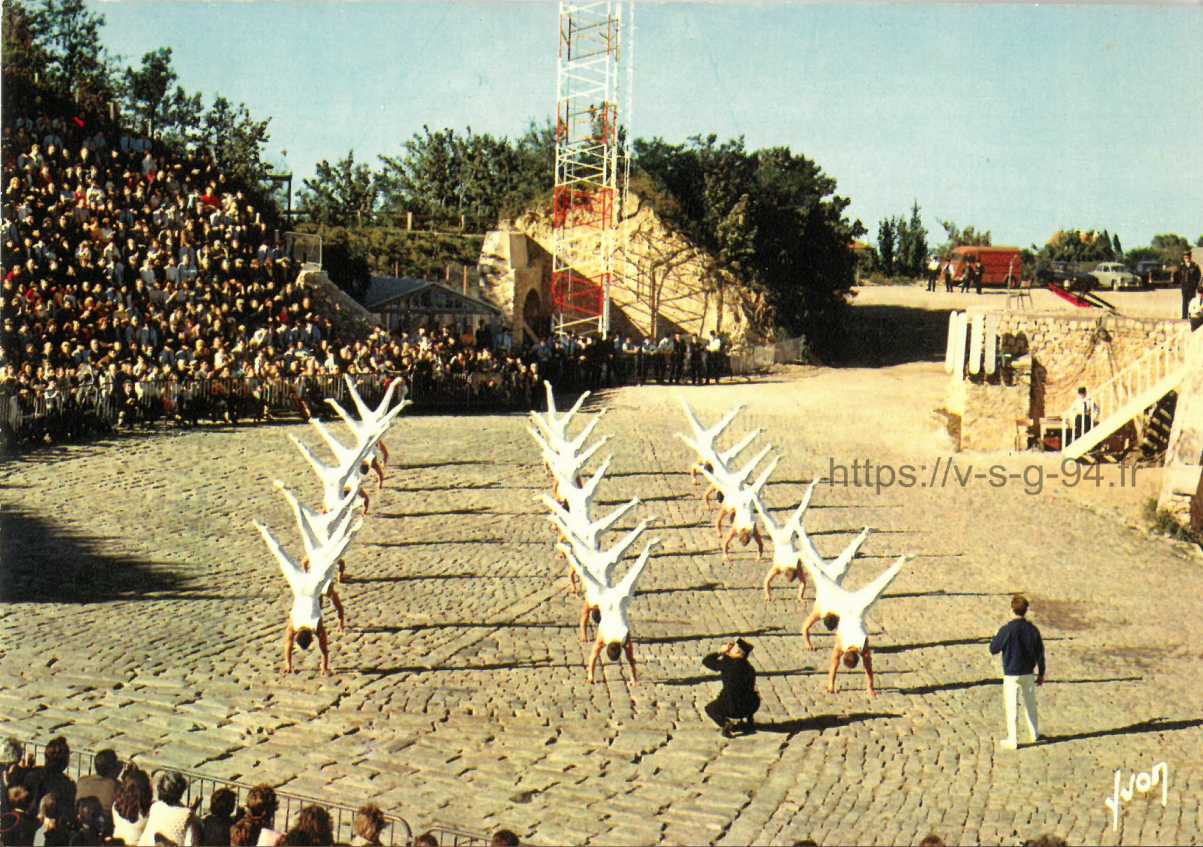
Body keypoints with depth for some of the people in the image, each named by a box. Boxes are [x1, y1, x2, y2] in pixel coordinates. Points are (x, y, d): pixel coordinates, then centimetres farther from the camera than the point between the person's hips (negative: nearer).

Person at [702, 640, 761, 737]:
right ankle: (749, 719, 19)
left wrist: (721, 652, 5)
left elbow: (706, 661, -4)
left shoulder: (727, 663, -14)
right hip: (752, 706, 6)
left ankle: (725, 724, -4)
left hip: (734, 708, -6)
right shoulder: (748, 667, 4)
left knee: (710, 708, 23)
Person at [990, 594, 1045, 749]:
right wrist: (1041, 674, 12)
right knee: (1030, 703, 22)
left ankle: (1012, 740, 12)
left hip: (1010, 675, -4)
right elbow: (1040, 654, 0)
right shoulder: (1033, 629, -7)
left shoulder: (1007, 630, -20)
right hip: (1028, 674, 4)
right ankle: (1034, 733, 36)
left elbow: (993, 649, -11)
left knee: (1010, 707, 6)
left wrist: (1000, 635, 5)